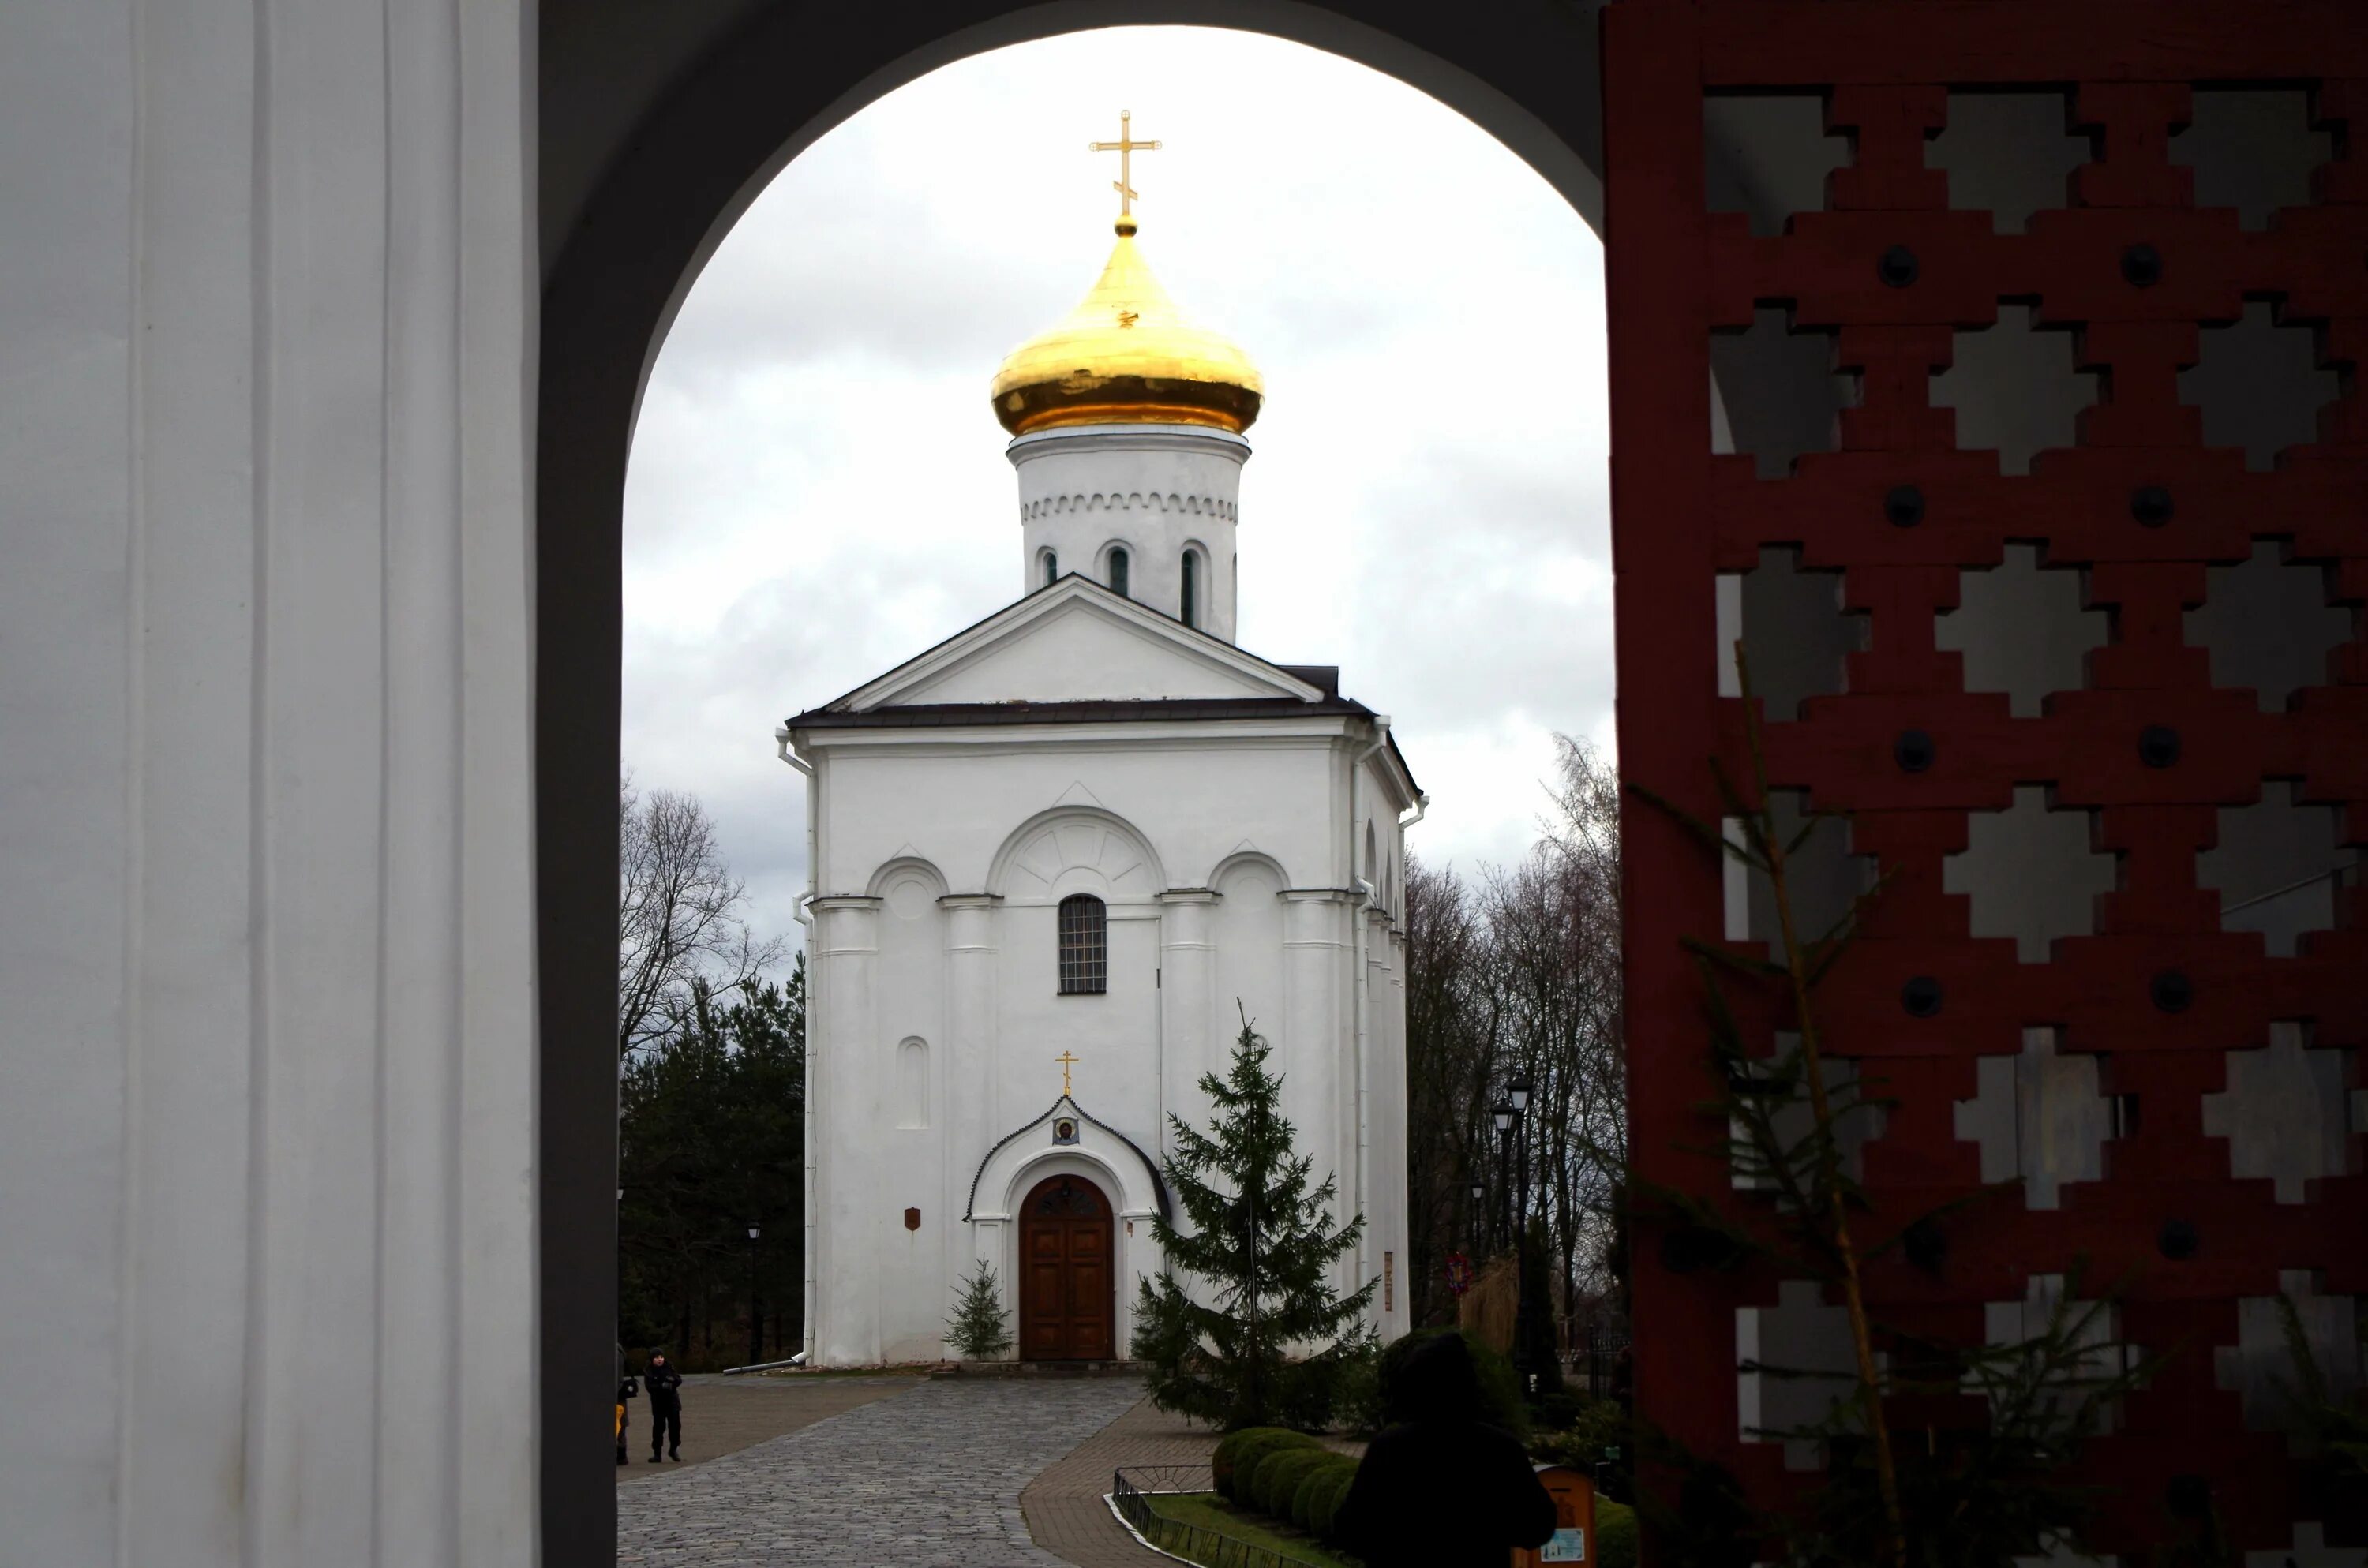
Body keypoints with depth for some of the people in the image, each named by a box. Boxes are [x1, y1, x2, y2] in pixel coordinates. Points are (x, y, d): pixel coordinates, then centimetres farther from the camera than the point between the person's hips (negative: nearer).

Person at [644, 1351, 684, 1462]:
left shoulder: (669, 1368, 5)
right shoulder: (649, 1372, -3)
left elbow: (679, 1380, 0)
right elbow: (649, 1387, -14)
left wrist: (672, 1380, -21)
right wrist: (662, 1386, -28)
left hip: (672, 1401, 2)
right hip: (658, 1402, -2)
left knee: (675, 1425, 0)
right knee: (658, 1427, -2)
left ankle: (674, 1448, 18)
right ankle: (656, 1453, 5)